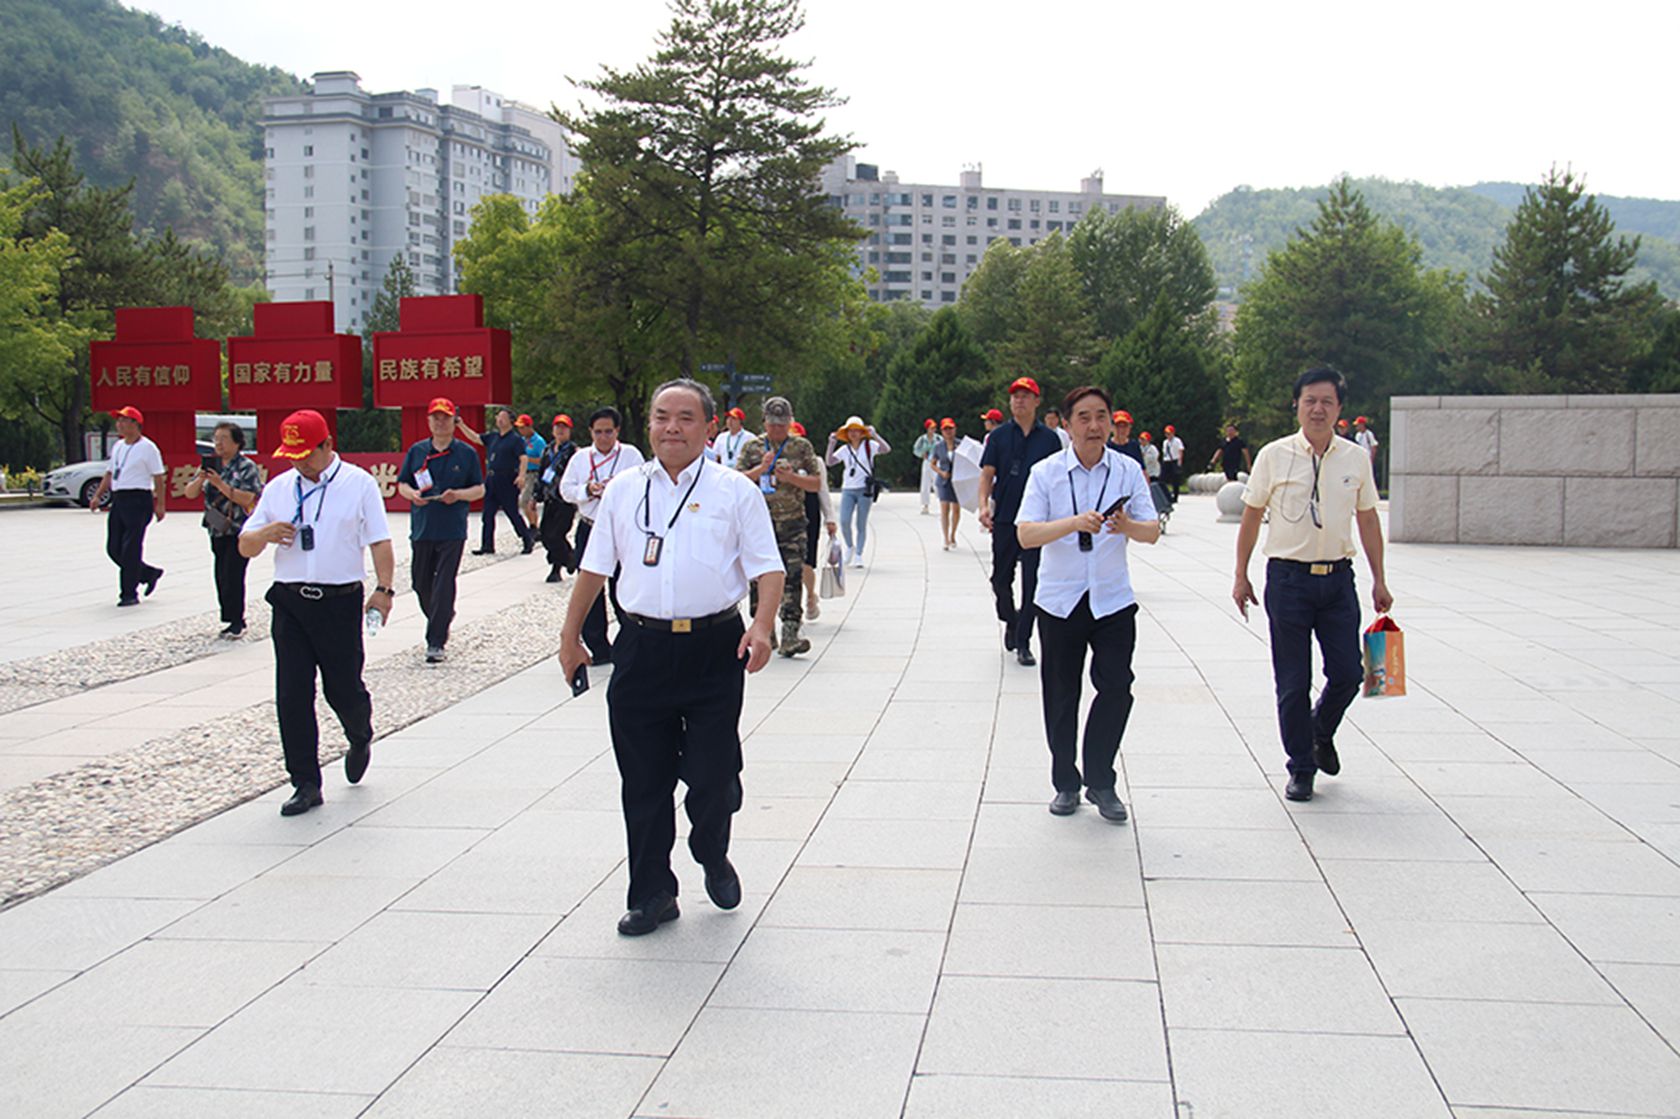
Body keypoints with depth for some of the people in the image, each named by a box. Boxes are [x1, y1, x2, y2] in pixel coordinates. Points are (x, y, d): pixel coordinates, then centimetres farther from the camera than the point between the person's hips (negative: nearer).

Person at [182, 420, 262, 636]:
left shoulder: (246, 467, -5)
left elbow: (247, 498, -16)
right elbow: (190, 493, 8)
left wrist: (221, 484, -23)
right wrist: (199, 479, -13)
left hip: (239, 531, -6)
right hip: (217, 530, 6)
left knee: (232, 576, -11)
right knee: (221, 577, 5)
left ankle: (236, 621, -2)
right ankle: (234, 620, 13)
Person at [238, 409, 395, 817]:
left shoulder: (359, 483, 3)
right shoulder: (278, 488, 12)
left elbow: (380, 542, -1)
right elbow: (245, 547, 14)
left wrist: (383, 589, -14)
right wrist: (266, 533, -8)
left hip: (340, 601, -3)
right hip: (289, 603, 3)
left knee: (343, 689, 2)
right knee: (291, 695, -2)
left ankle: (360, 739, 36)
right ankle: (306, 784, 7)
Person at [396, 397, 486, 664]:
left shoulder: (466, 453, 3)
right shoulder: (416, 451, 10)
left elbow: (480, 489, 5)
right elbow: (402, 484, 13)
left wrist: (458, 494, -14)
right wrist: (412, 494, -9)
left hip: (452, 531, -3)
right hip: (421, 529, 4)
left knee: (444, 585, -9)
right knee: (421, 584, 10)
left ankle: (436, 642, -7)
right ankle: (443, 619, 36)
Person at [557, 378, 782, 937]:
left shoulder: (735, 491, 3)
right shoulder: (622, 491, 12)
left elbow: (768, 568, -1)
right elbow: (594, 569, 17)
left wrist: (762, 627, -17)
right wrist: (570, 636, 16)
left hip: (715, 649, -2)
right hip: (643, 649, 3)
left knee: (712, 776, -2)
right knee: (643, 780, 6)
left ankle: (714, 859, 30)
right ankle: (651, 894, 21)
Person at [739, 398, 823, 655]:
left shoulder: (802, 447, 8)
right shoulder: (752, 447, 9)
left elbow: (816, 484, 7)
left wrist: (792, 477, -10)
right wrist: (761, 468, -11)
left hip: (792, 523, -1)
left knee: (792, 579, -10)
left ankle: (789, 636, -13)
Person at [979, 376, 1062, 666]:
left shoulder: (1049, 438, 5)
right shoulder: (999, 436, 6)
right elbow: (987, 474, 2)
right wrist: (984, 505, -14)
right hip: (1004, 519, 1)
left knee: (1032, 583, -3)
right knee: (1000, 579, 10)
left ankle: (1023, 643, 4)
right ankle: (1010, 620, 37)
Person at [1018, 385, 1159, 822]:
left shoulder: (1128, 471, 2)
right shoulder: (1046, 473, -3)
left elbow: (1153, 532, -4)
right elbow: (1026, 534, -14)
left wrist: (1128, 526, -27)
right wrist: (1075, 523, -29)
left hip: (1113, 600, 1)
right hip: (1059, 600, 0)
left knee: (1116, 687, -7)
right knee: (1061, 694, 7)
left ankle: (1100, 781, 9)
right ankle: (1066, 782, 23)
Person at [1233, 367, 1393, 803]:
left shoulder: (1356, 459, 5)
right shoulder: (1274, 456, -2)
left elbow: (1368, 520, 13)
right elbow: (1251, 517, 5)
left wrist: (1378, 580, 13)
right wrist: (1241, 575, 3)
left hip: (1337, 578, 2)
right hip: (1288, 577, -2)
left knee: (1347, 674, 1)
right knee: (1293, 683, 2)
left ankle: (1322, 731, 32)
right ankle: (1301, 768, 17)